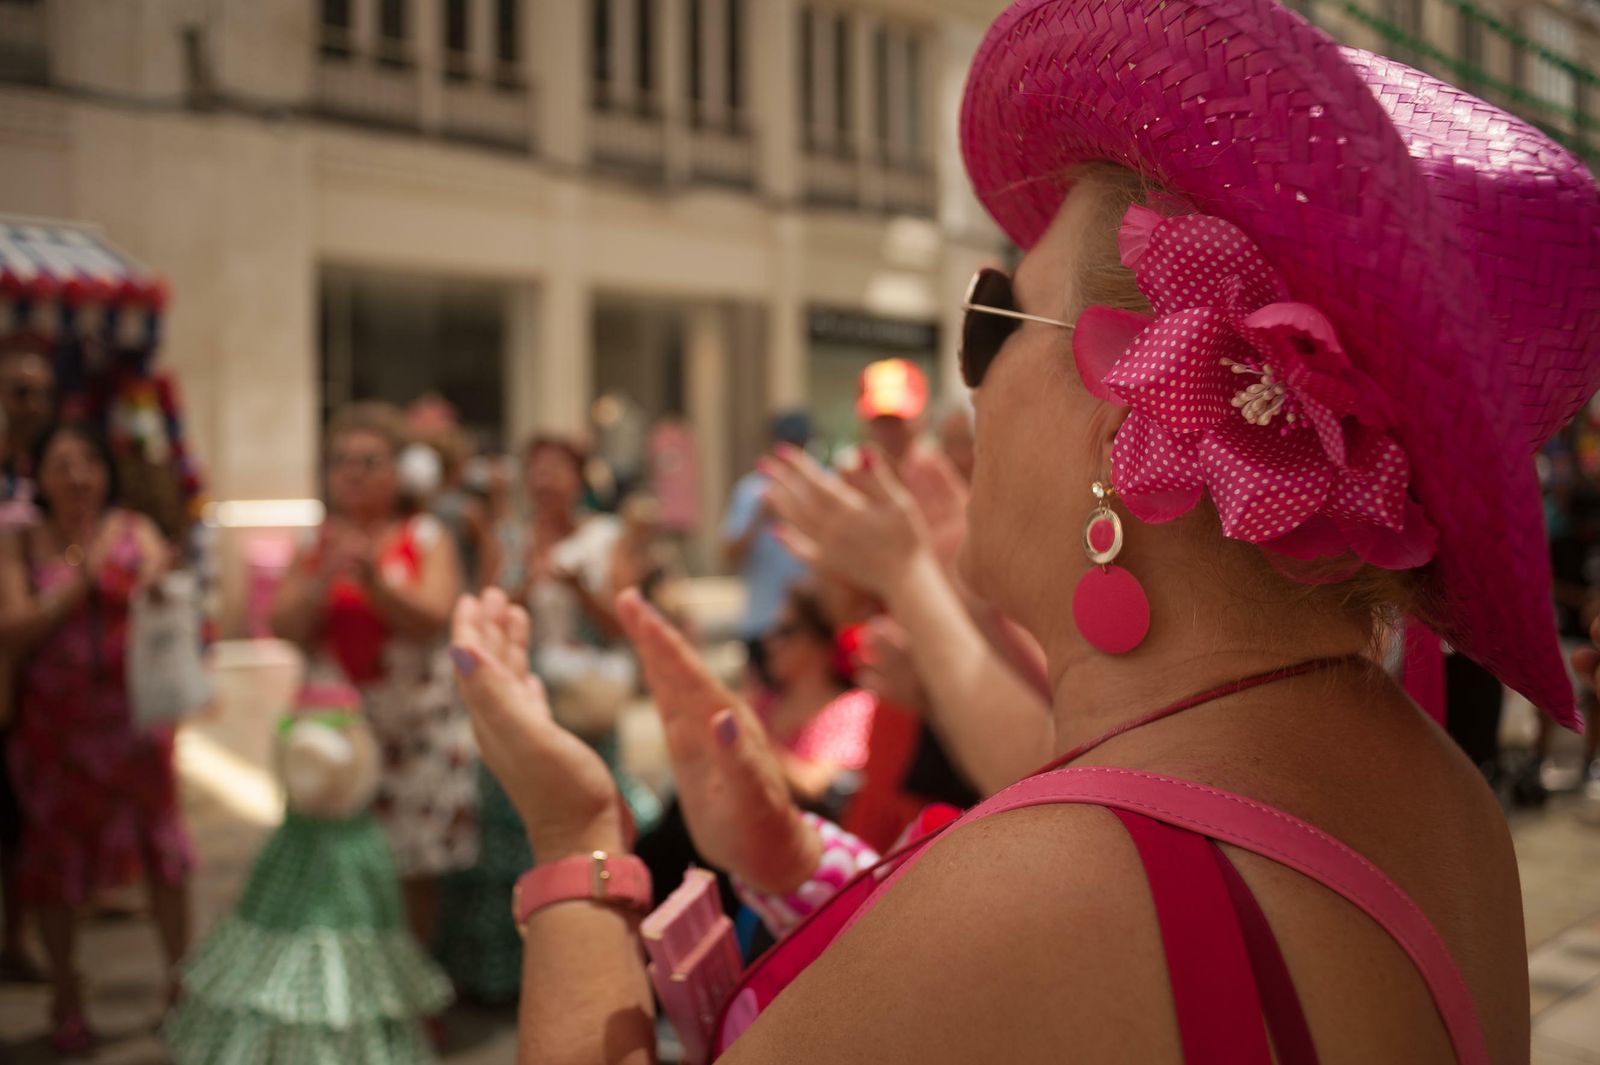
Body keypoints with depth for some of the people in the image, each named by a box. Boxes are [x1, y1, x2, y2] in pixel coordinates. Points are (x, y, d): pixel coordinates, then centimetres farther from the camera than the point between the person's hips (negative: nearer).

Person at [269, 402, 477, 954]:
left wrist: (373, 579, -23)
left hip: (417, 721, -2)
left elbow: (432, 618, -8)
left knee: (414, 873, 0)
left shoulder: (427, 539, 5)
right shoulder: (315, 544, 11)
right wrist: (326, 579, -16)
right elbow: (285, 626, 1)